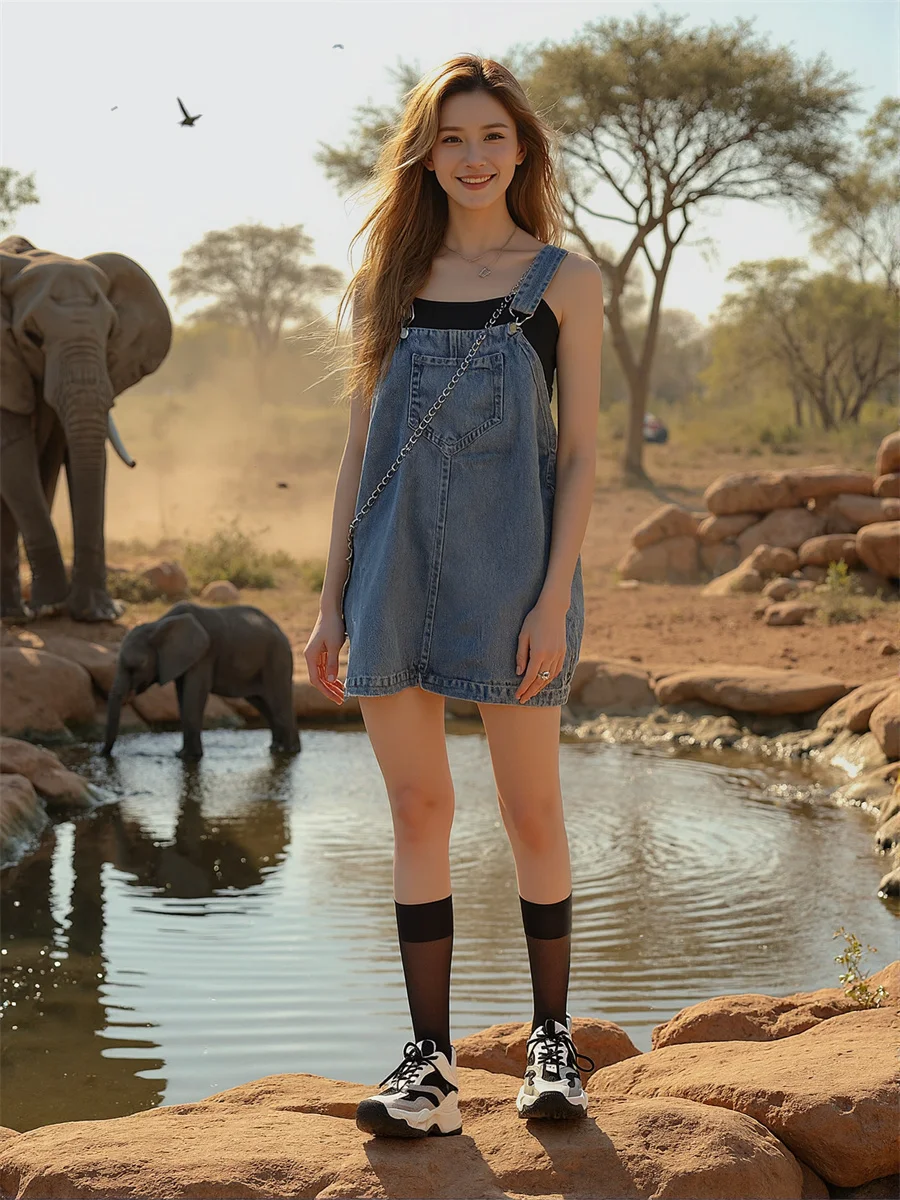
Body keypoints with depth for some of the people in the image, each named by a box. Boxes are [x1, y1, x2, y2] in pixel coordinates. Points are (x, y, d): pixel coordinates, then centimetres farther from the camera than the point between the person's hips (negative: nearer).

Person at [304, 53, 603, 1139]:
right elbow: (360, 449, 13)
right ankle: (430, 1062, 9)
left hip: (510, 568, -3)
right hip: (398, 567, 3)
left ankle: (551, 1037, 19)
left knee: (531, 812, 4)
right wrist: (332, 600, 7)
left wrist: (554, 600, -11)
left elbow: (580, 452, -1)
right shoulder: (386, 284, 12)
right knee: (418, 810, 3)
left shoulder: (563, 281, 4)